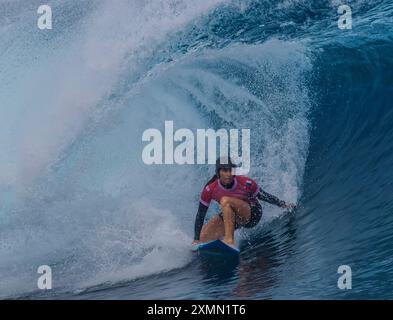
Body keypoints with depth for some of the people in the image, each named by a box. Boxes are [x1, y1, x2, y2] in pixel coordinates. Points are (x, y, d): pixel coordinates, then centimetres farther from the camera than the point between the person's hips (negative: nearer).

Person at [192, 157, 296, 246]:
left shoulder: (246, 183, -25)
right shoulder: (210, 190, -21)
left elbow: (263, 196, -7)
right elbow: (200, 215, -11)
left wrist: (283, 204, -10)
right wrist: (196, 240, -12)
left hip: (252, 215, -4)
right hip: (229, 215, 4)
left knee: (225, 200, -32)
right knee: (203, 238, -9)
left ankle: (229, 240, -35)